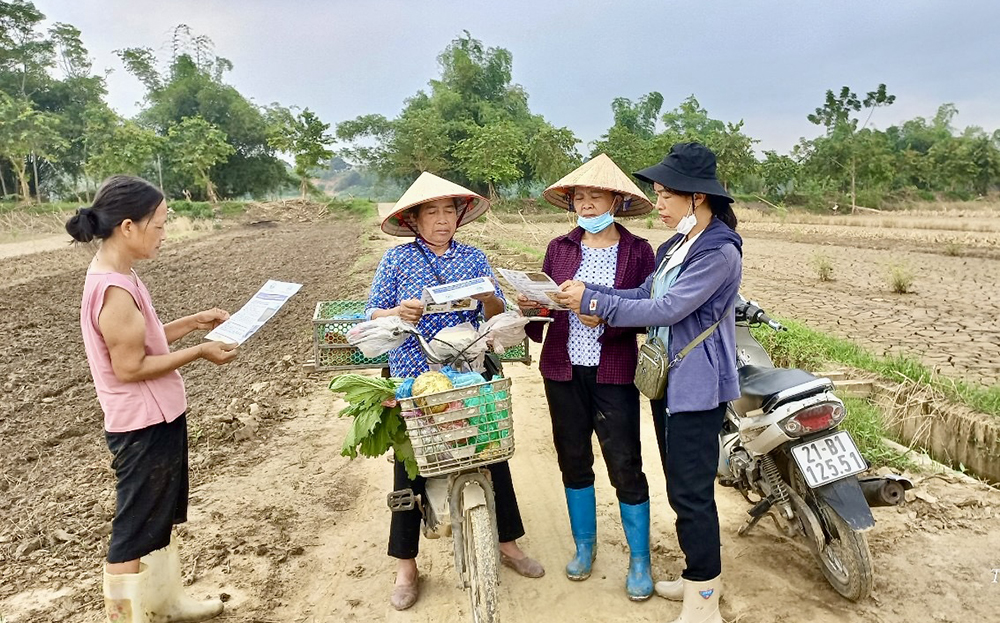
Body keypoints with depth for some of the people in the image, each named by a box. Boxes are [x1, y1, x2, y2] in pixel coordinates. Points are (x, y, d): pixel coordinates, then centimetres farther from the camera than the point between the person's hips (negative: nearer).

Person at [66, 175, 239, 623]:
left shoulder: (114, 275, 5)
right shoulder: (114, 289, -26)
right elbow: (130, 367, -23)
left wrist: (194, 322, 7)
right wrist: (200, 352, -18)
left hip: (156, 418, 10)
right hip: (143, 426, -10)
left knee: (158, 518, 23)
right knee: (137, 528, 7)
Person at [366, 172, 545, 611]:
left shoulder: (474, 257, 7)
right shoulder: (396, 259, 1)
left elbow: (498, 314, 5)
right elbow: (372, 314, 1)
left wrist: (488, 298, -17)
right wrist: (399, 312, -20)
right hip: (413, 378, -2)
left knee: (493, 454, 6)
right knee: (410, 468, 4)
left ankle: (508, 544, 28)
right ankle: (406, 567, 21)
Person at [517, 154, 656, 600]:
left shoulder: (638, 251, -2)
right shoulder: (559, 249, 7)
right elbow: (544, 305, 6)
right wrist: (529, 307, -16)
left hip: (614, 374, -3)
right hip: (563, 371, 4)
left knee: (625, 466, 0)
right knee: (573, 460, 14)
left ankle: (639, 560, 21)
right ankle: (584, 546, 35)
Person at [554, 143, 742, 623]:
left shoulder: (719, 251, -17)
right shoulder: (676, 245, 12)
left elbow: (667, 309, -23)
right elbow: (647, 295, 7)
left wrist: (593, 301, -19)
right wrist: (589, 291, -5)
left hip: (697, 386, -9)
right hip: (668, 380, 9)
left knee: (691, 491, -3)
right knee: (681, 485, 18)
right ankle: (698, 576, 34)